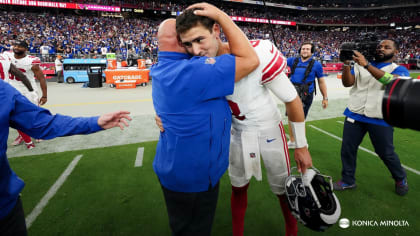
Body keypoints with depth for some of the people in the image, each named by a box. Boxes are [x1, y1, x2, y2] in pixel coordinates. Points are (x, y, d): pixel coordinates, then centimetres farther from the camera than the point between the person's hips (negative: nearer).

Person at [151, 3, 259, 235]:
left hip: (174, 167, 9)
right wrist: (221, 16, -20)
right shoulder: (189, 71, -29)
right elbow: (250, 60, -26)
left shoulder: (162, 69, 1)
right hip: (193, 174, -8)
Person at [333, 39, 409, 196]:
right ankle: (348, 181, 21)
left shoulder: (399, 69, 2)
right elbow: (347, 83, -4)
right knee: (347, 149, 3)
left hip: (380, 119, -2)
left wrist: (366, 65, -32)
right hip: (354, 115, 2)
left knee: (386, 153, 10)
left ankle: (400, 179, 38)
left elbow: (391, 80, -22)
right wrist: (346, 64, -21)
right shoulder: (360, 64, 10)